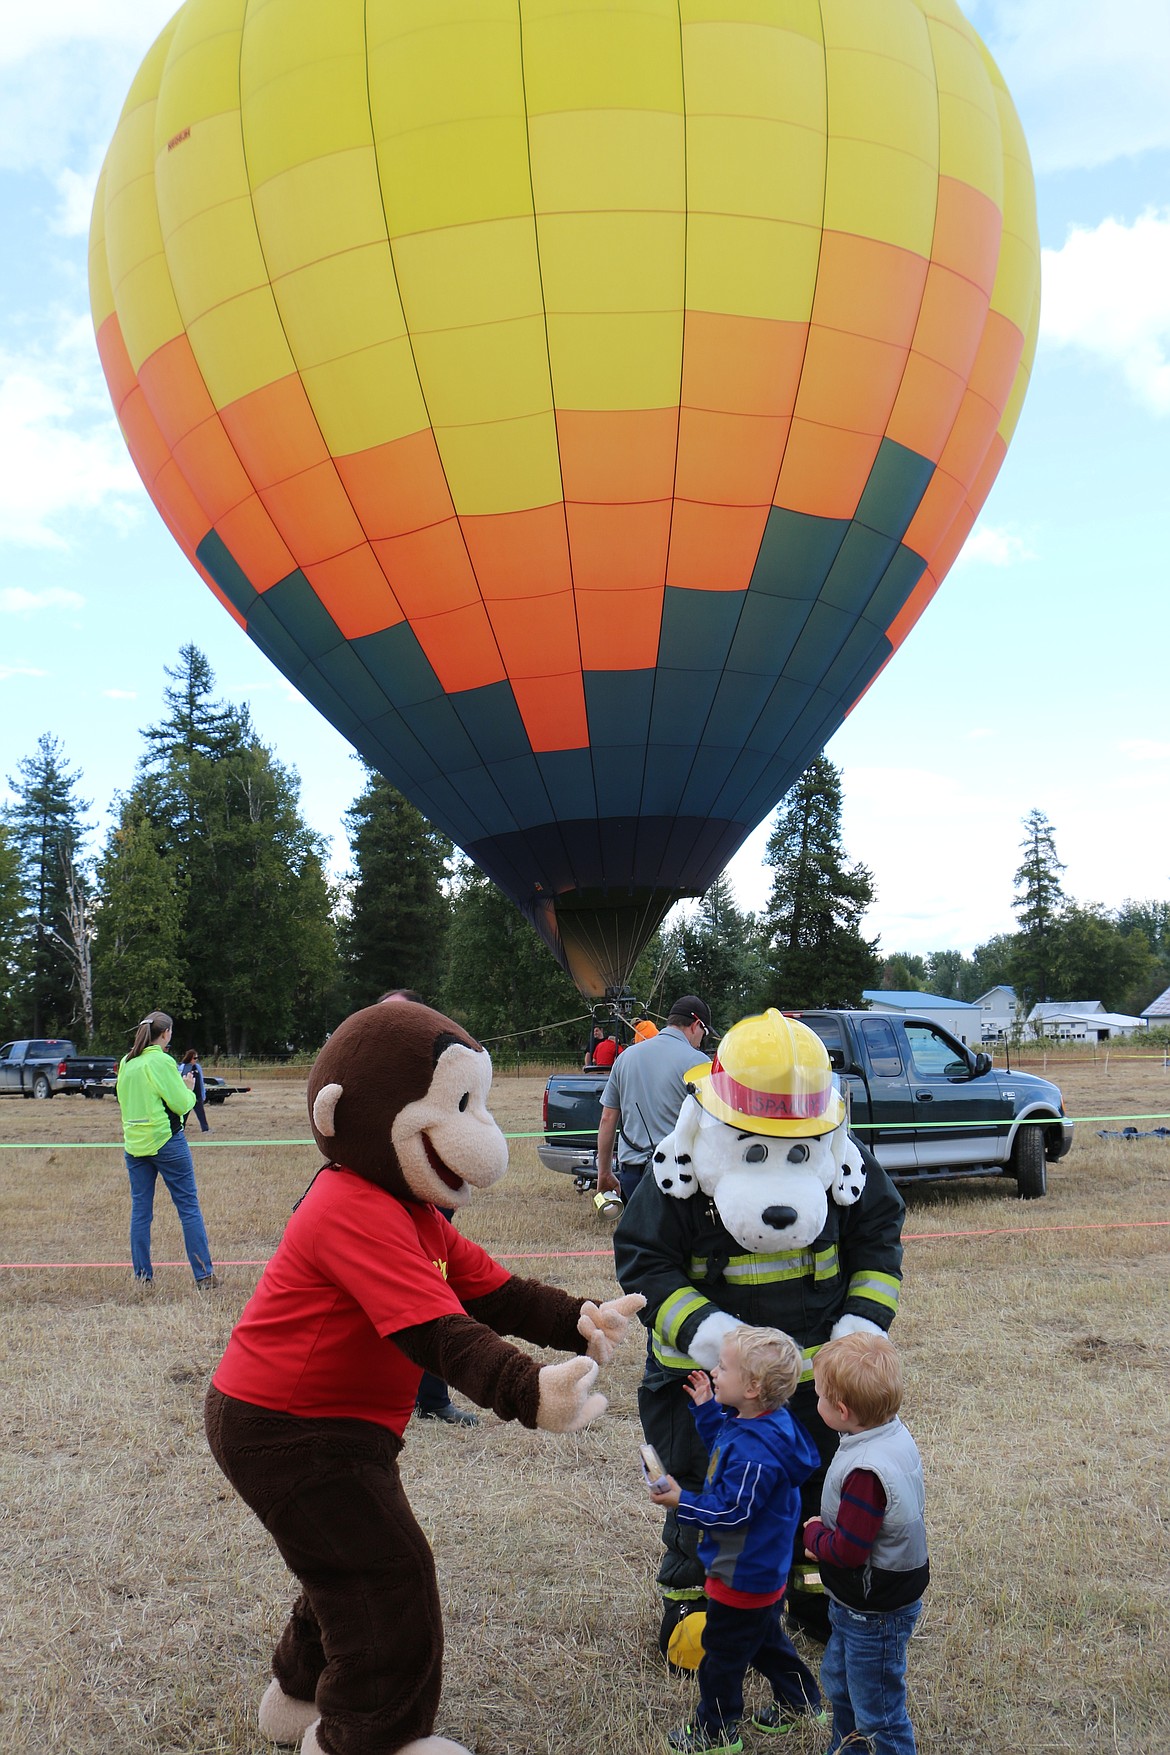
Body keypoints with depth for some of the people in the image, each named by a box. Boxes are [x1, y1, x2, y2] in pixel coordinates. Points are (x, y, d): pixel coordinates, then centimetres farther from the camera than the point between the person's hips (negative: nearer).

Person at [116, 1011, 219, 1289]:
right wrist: (189, 1091, 7)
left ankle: (142, 1275, 13)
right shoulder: (162, 1062, -12)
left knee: (140, 1210, 10)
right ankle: (203, 1275, 2)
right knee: (189, 1208, 0)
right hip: (166, 1142, -6)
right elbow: (181, 1104, -14)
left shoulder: (126, 1063, 7)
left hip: (134, 1143, 6)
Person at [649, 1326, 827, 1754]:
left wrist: (683, 1502, -27)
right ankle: (801, 1704, 43)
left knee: (723, 1653, 10)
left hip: (741, 1576, -10)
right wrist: (707, 1409, 9)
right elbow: (723, 1450, 15)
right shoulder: (748, 1423, -5)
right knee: (765, 1639, 28)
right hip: (764, 1570, 10)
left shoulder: (756, 1451, -35)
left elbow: (732, 1511, -31)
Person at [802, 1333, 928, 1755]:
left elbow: (847, 1550, -30)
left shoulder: (866, 1472, -35)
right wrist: (825, 1530, -1)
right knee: (838, 1679, 29)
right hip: (859, 1601, 10)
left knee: (877, 1709, 8)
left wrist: (813, 1534, -12)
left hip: (874, 1613, -10)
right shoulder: (894, 1436, -5)